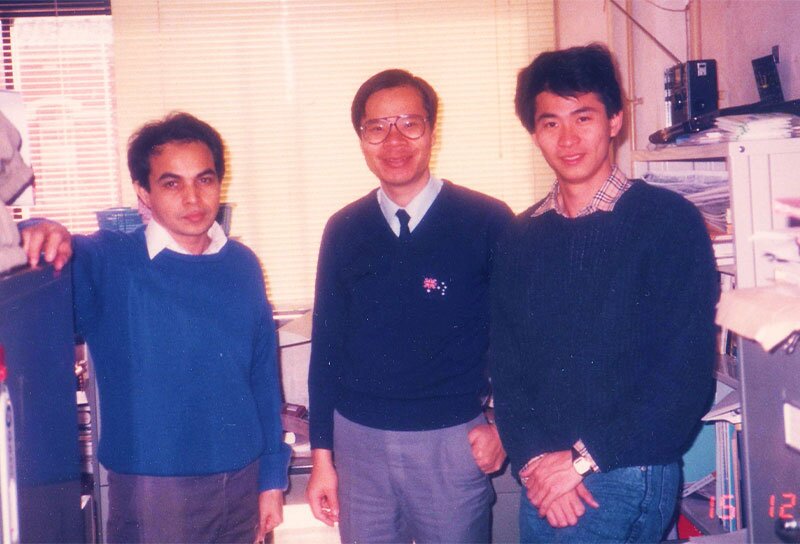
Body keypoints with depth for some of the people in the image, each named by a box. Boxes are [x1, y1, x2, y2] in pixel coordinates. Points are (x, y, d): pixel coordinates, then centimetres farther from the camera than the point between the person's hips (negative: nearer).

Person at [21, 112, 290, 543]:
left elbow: (264, 376, 7)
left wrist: (272, 477, 9)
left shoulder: (242, 266, 3)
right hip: (152, 488, -3)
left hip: (242, 483, 4)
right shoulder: (106, 264, -8)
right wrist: (45, 240, -36)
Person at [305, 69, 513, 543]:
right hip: (358, 441, 3)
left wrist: (506, 424, -2)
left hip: (454, 442, -2)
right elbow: (326, 345, 7)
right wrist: (322, 455, 7)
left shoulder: (487, 221, -6)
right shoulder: (343, 231, 3)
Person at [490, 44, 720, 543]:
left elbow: (687, 374, -11)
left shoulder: (671, 222, -7)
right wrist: (534, 458, -10)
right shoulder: (522, 237, 7)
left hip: (626, 474, -4)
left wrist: (584, 459, -13)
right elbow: (506, 364, 5)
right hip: (542, 480, 4)